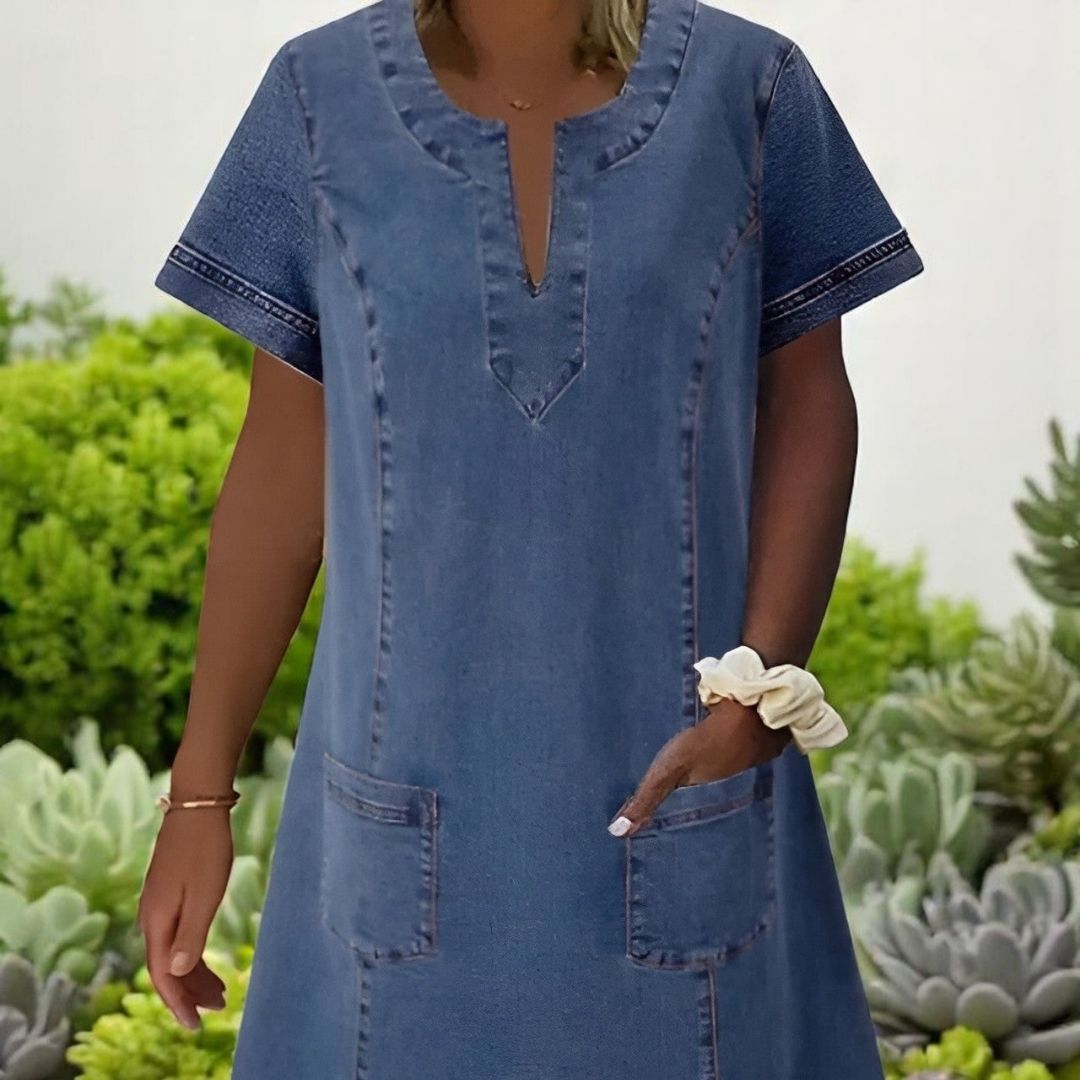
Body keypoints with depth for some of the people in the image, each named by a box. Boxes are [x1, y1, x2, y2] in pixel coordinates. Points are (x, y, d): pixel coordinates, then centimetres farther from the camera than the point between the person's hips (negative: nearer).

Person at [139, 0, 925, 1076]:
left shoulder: (744, 87, -4)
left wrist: (754, 699, -15)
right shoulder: (324, 96, -2)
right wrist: (199, 789, 0)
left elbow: (807, 407, -1)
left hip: (678, 776, 0)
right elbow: (284, 459, 0)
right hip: (414, 794, 1)